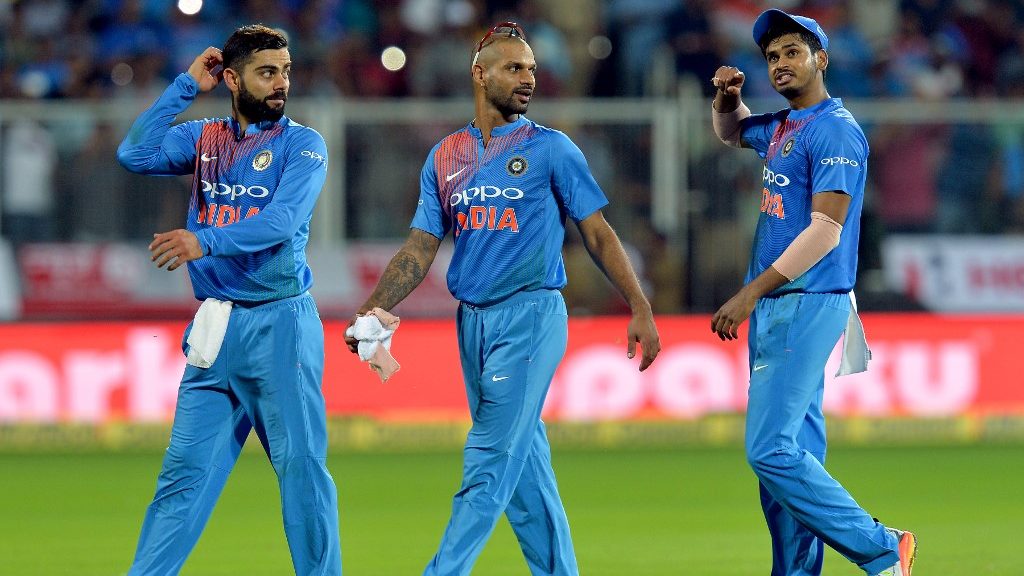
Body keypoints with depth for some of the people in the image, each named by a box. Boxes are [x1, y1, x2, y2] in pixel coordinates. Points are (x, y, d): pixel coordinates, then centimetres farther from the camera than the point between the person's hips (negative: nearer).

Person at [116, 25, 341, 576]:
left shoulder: (302, 144, 0)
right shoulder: (203, 139, 12)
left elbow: (282, 220, -16)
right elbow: (135, 154, -3)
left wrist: (204, 241, -30)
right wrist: (186, 86, 0)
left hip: (280, 325, -3)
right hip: (215, 328, 3)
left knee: (301, 465, -4)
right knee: (184, 469, 2)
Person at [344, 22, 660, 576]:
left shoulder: (551, 149, 0)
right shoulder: (445, 157, 12)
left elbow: (598, 233, 1)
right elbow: (420, 248, 9)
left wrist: (640, 310, -5)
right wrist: (371, 311, -4)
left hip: (531, 315, -5)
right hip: (473, 319, 5)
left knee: (490, 458, -10)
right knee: (523, 463, 9)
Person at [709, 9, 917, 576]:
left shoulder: (835, 130, -11)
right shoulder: (780, 127, 17)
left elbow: (826, 229, -19)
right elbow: (731, 131, 40)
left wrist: (752, 292, -21)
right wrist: (727, 99, 15)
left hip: (807, 305, -9)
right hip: (774, 309, 9)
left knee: (771, 450, -15)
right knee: (793, 452, 8)